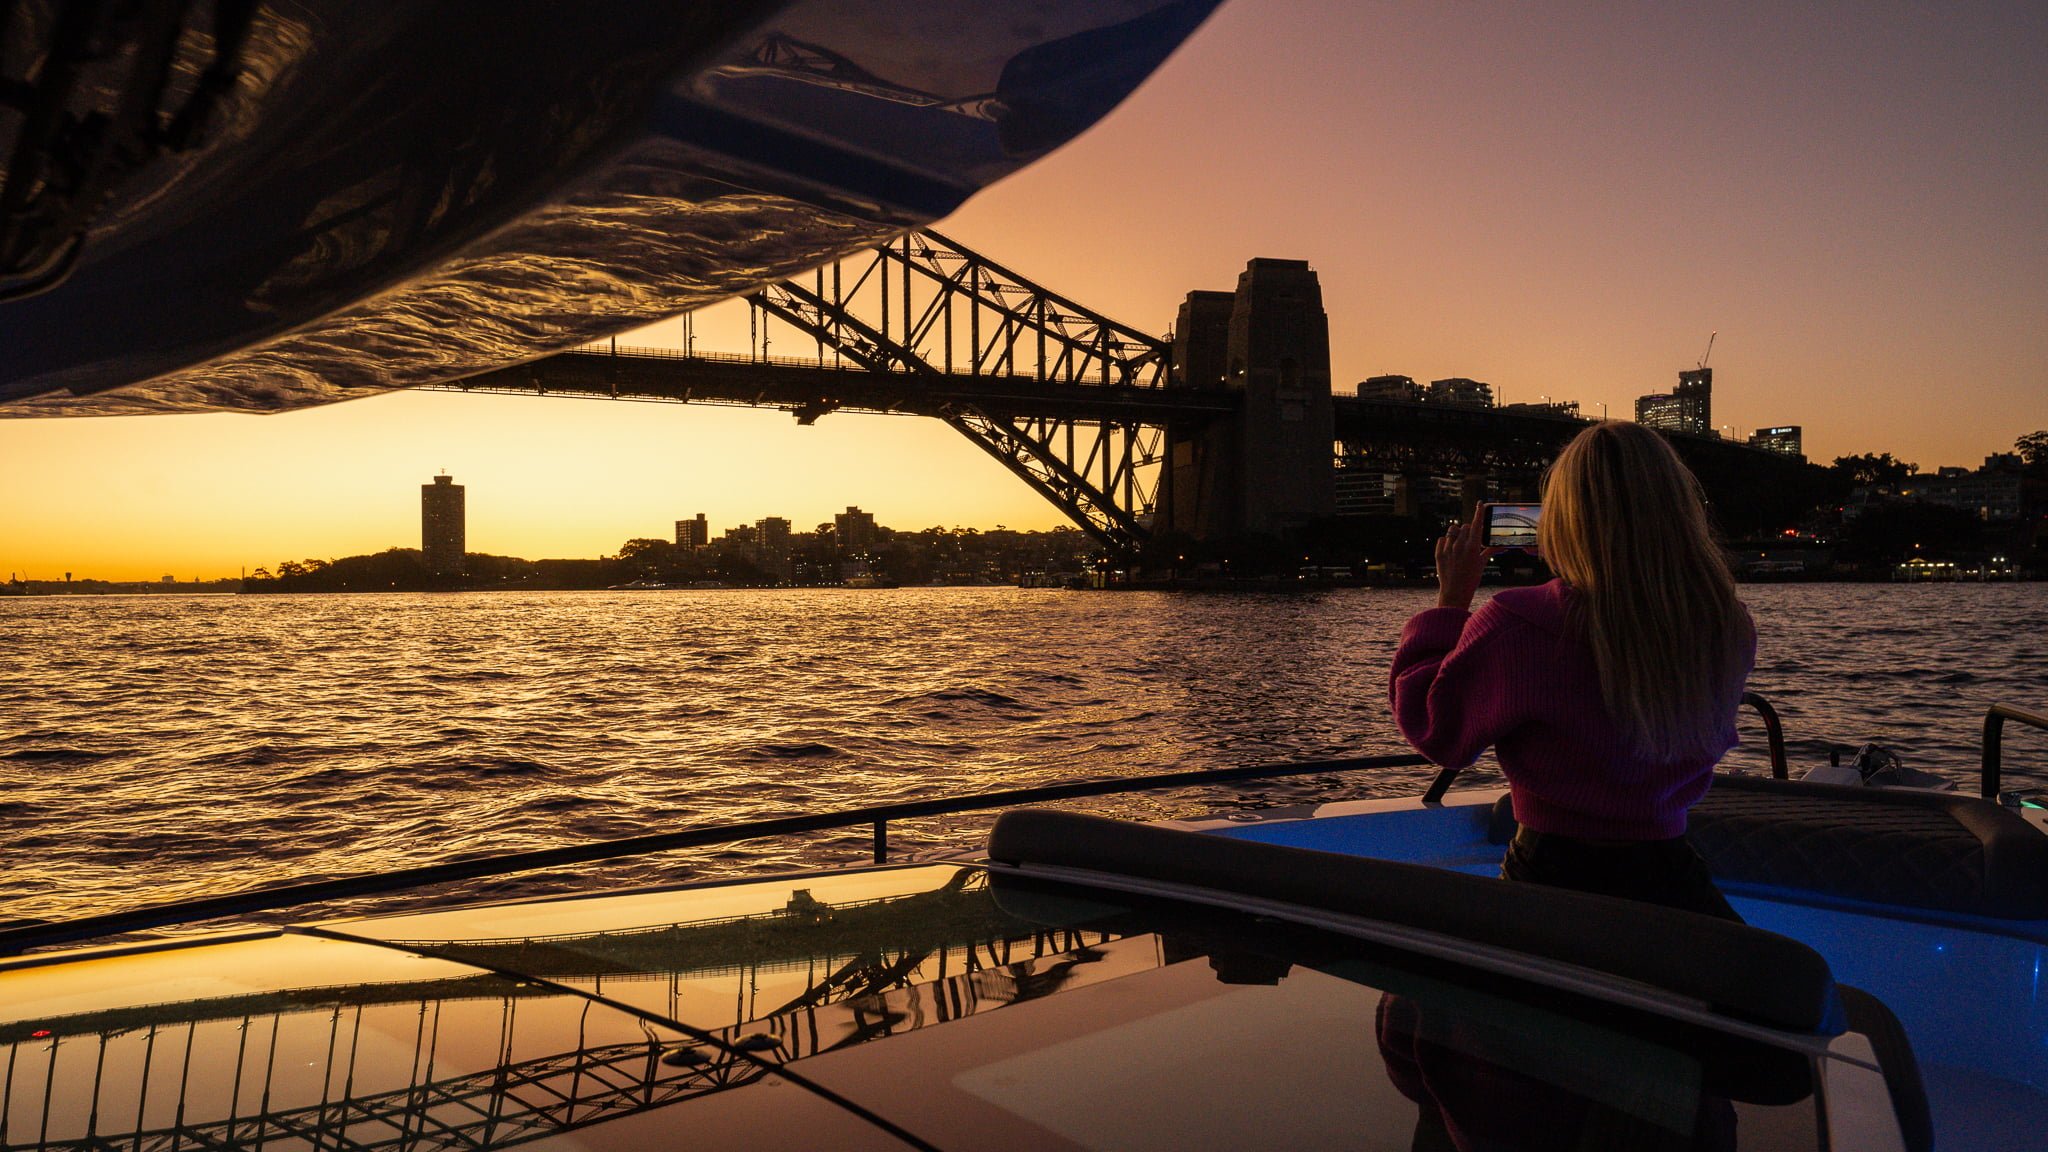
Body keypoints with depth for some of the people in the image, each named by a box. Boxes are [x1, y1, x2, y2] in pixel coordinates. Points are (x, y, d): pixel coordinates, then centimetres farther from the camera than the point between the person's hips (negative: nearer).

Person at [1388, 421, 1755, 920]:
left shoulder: (1515, 628, -24)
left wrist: (1452, 599, -3)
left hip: (1552, 882, -3)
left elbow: (1434, 729, -8)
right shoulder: (1730, 630, -8)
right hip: (1672, 876, 4)